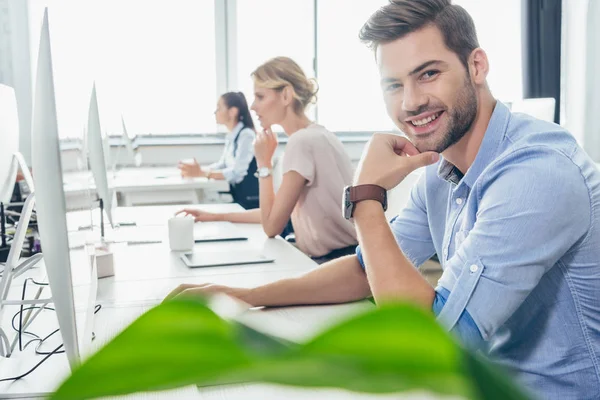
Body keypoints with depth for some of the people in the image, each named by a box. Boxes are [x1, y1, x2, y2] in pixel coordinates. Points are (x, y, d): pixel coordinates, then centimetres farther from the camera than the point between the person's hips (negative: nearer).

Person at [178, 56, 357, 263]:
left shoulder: (303, 141, -19)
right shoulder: (312, 135, 10)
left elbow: (272, 226, -14)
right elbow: (275, 212, 13)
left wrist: (264, 163, -9)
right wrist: (218, 217, 12)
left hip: (336, 262, -8)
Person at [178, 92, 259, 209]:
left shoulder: (246, 134, -18)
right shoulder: (231, 136, 9)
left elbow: (237, 173, -26)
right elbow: (222, 165, 12)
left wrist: (202, 173, -28)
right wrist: (196, 170, -5)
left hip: (250, 200, -8)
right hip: (238, 196, 8)